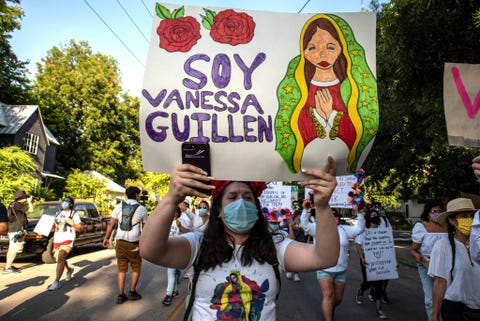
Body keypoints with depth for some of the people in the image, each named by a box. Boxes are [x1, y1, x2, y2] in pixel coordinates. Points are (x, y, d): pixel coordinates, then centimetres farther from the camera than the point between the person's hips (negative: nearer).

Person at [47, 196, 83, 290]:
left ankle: (56, 282, -13)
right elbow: (54, 226, 24)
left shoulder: (74, 214, -1)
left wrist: (72, 223, -21)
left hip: (67, 240, -7)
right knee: (60, 259, 17)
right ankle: (69, 270, 45)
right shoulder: (59, 214, 17)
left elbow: (79, 229, -4)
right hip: (57, 240, 7)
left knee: (60, 259, -17)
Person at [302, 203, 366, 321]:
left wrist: (360, 214, -11)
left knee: (338, 298, 15)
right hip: (324, 270, -3)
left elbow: (359, 229, 0)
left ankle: (331, 310, 45)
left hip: (341, 270, 4)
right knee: (328, 295, -14)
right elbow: (305, 224, -14)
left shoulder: (344, 229, 5)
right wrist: (306, 210, -24)